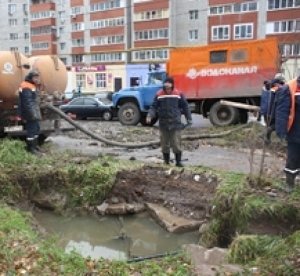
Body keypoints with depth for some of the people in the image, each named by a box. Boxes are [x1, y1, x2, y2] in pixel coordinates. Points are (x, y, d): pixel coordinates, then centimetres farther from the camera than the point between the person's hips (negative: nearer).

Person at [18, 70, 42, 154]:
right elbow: (28, 102, -23)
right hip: (30, 114, -11)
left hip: (34, 113, 11)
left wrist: (37, 113, 23)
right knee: (31, 130, -8)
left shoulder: (32, 86, 19)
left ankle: (34, 145, 27)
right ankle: (31, 148, -4)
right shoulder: (26, 87, -16)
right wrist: (32, 113, -27)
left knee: (36, 129, 17)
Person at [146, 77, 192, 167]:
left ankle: (178, 161, 11)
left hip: (175, 123, -1)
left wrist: (189, 119, 8)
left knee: (176, 143, -1)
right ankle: (166, 162, 21)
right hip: (163, 123, 1)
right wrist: (149, 116, -15)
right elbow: (154, 107, 2)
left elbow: (185, 107, 8)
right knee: (164, 144, 8)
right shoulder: (159, 95, 1)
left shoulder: (178, 94, 1)